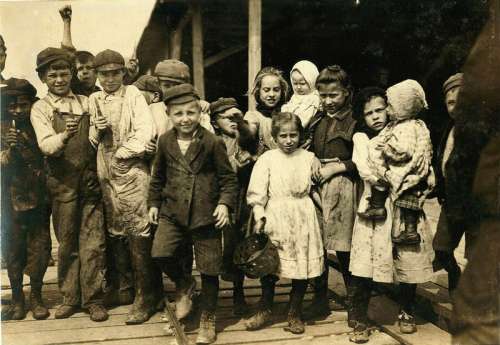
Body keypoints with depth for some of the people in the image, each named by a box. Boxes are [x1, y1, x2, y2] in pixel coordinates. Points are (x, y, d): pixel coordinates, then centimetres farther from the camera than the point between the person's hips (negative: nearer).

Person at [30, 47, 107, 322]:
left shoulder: (86, 103, 13)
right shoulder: (40, 108, 4)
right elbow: (45, 144, -11)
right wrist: (64, 136, -32)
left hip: (90, 182, 1)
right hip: (63, 185, -1)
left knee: (93, 242, -1)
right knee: (67, 243, 8)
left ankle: (93, 299, 10)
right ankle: (70, 297, 21)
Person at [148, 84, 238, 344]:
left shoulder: (213, 142, -7)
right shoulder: (165, 142, 4)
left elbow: (228, 178, -2)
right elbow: (158, 176, 17)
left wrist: (225, 203, -14)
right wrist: (154, 202, 16)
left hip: (206, 214, -3)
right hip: (173, 212, 3)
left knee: (209, 269, 5)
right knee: (160, 254, -18)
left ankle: (208, 319, 28)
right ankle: (183, 283, 16)